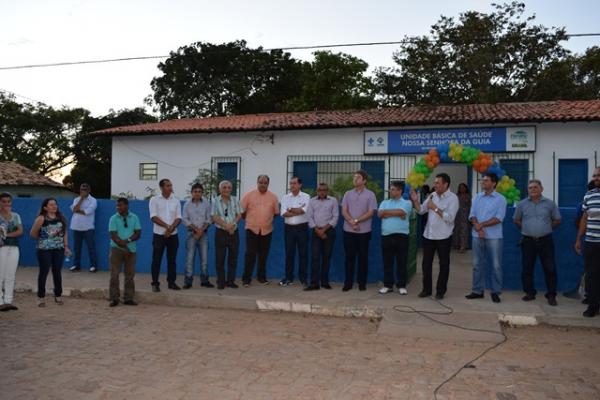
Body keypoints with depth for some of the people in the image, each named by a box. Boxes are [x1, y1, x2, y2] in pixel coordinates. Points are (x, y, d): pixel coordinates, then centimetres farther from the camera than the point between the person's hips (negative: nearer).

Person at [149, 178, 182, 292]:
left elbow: (178, 218, 2)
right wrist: (167, 226, -16)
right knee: (156, 260, 0)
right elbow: (153, 217, -9)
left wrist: (171, 229, -14)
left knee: (172, 259, 7)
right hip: (159, 234, -3)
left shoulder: (176, 201, 7)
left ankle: (171, 282, 16)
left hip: (173, 235, 3)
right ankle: (155, 283, 7)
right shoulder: (154, 200, -2)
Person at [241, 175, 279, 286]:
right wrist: (249, 220, 9)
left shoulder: (273, 197, 4)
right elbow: (242, 211, 3)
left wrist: (267, 219, 11)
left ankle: (262, 277, 23)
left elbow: (276, 212, 10)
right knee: (250, 254, -4)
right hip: (252, 229, -2)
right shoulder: (249, 195, -1)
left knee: (263, 255, 10)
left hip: (267, 230, 2)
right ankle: (246, 278, 4)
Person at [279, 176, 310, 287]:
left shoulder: (306, 197, -1)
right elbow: (283, 213, -6)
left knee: (303, 253, 4)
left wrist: (290, 209, -7)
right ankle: (289, 278, 16)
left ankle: (303, 278, 13)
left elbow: (303, 211, -16)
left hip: (302, 228, -2)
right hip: (289, 228, 2)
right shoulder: (285, 197, 6)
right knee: (289, 253, 7)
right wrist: (298, 211, -10)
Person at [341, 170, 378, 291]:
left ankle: (362, 282, 15)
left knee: (363, 257, 5)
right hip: (348, 230, 2)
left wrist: (356, 221, -15)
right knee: (349, 256, 6)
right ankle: (348, 282, 12)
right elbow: (344, 211, 1)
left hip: (364, 231, -2)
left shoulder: (370, 195, -2)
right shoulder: (348, 194, 7)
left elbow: (370, 212, -8)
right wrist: (351, 222, -15)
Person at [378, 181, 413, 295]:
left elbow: (400, 212, -17)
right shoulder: (385, 202, 14)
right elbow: (380, 214, -3)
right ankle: (388, 285, 16)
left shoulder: (407, 203, 2)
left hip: (401, 235, -3)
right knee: (387, 262, 7)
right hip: (386, 236, 3)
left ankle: (401, 285, 14)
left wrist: (387, 212, -4)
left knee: (401, 262, 4)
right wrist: (396, 214, -8)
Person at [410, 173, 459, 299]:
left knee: (444, 264, 7)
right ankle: (426, 289, 22)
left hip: (443, 237, -5)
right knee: (426, 263, 10)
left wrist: (435, 208, -19)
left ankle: (440, 291, 18)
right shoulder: (432, 195, 6)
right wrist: (415, 201, -6)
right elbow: (421, 210, 8)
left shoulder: (453, 198, -10)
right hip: (428, 235, 5)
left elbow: (450, 217, -20)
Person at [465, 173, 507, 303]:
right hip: (477, 236, 4)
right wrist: (478, 228, -13)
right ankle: (478, 290, 16)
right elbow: (472, 215, 3)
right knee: (477, 264, 8)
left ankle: (495, 292, 10)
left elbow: (498, 218, -12)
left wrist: (481, 224, -13)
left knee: (496, 265, 1)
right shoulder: (477, 197, 10)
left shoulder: (500, 199, -2)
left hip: (494, 237, -4)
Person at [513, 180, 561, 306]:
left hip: (545, 240, -1)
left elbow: (557, 220, 11)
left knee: (550, 268, -1)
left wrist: (546, 228, 7)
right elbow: (516, 220, 14)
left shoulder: (550, 203, 2)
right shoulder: (522, 204, 4)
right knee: (527, 268, 7)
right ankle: (529, 292, 20)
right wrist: (527, 229, 8)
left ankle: (551, 295, 10)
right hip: (528, 241, 1)